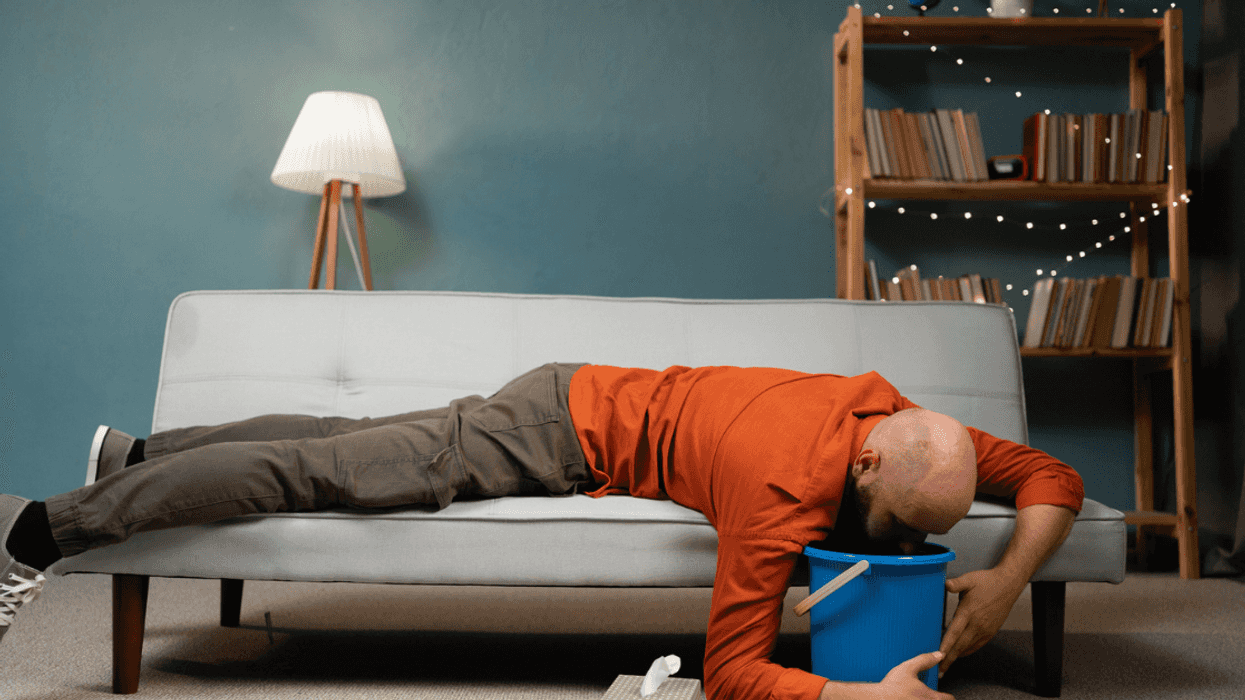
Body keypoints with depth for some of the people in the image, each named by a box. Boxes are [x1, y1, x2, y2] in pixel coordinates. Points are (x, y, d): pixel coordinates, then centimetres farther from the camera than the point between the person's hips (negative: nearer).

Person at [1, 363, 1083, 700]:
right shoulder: (793, 487, -36)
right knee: (323, 470, -4)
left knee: (353, 446, 19)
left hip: (597, 398, 8)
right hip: (568, 431, -8)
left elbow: (1053, 478, -1)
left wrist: (1006, 583, -18)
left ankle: (138, 456, 37)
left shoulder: (903, 425, -13)